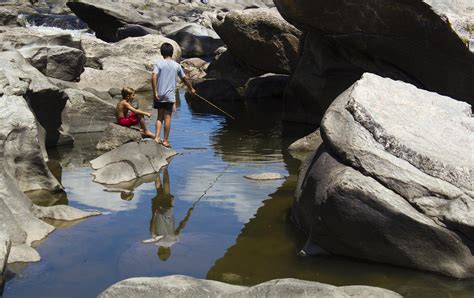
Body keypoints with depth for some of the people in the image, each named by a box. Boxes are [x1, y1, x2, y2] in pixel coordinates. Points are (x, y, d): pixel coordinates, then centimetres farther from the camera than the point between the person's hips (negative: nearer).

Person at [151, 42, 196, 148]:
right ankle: (165, 140, 8)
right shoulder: (176, 65, 3)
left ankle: (157, 137, 3)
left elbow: (153, 77, -16)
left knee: (160, 116, 12)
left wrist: (155, 92, -13)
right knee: (167, 117, 4)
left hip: (159, 95, 0)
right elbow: (184, 79, 14)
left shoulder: (158, 64, -2)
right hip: (170, 95, 0)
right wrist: (191, 89, 29)